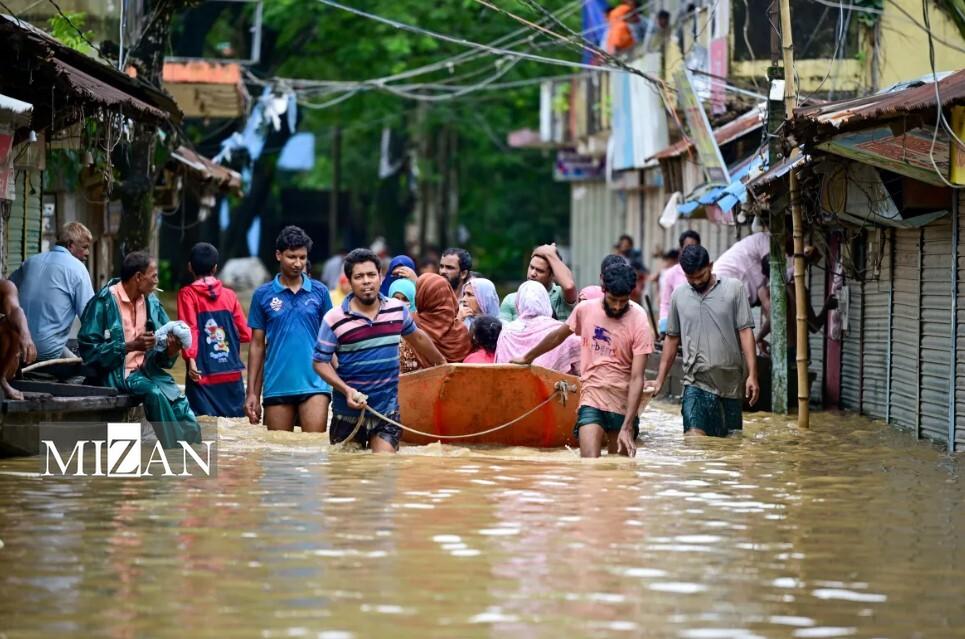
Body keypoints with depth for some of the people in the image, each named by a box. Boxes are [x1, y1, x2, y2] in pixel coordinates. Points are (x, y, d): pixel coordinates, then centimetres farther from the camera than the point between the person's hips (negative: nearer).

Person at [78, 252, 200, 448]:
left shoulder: (152, 303, 9)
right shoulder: (104, 302, -9)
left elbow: (161, 358, 12)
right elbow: (88, 349, -14)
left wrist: (171, 350, -12)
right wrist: (130, 346, -21)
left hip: (147, 370, 6)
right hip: (117, 373, -6)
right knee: (155, 393, -32)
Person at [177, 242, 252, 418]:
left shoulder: (187, 294, 0)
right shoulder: (229, 295, 8)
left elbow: (189, 330, -13)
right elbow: (245, 334, 10)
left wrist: (190, 359, -19)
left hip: (203, 375, -3)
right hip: (231, 375, 3)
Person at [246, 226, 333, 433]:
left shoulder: (320, 292, 6)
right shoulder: (263, 295, 6)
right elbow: (257, 345, 9)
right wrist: (252, 393, 5)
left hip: (314, 385, -1)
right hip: (276, 387, 1)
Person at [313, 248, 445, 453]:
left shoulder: (397, 310, 2)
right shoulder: (334, 319, -10)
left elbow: (417, 338, 21)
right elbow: (320, 361, -6)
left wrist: (441, 362, 34)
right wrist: (346, 390, -19)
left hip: (387, 411, 2)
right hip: (349, 412, -2)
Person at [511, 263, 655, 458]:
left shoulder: (639, 323, -12)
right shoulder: (586, 309, -1)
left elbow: (637, 379, -15)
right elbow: (558, 336, 19)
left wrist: (627, 427, -21)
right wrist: (527, 358, 33)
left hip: (624, 406, -1)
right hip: (591, 400, 1)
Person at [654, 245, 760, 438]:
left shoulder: (734, 288, -1)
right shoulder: (679, 295, 7)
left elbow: (745, 332, -3)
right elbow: (672, 338, 15)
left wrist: (752, 375, -9)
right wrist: (660, 379, 13)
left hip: (731, 381, 0)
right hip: (696, 383, 1)